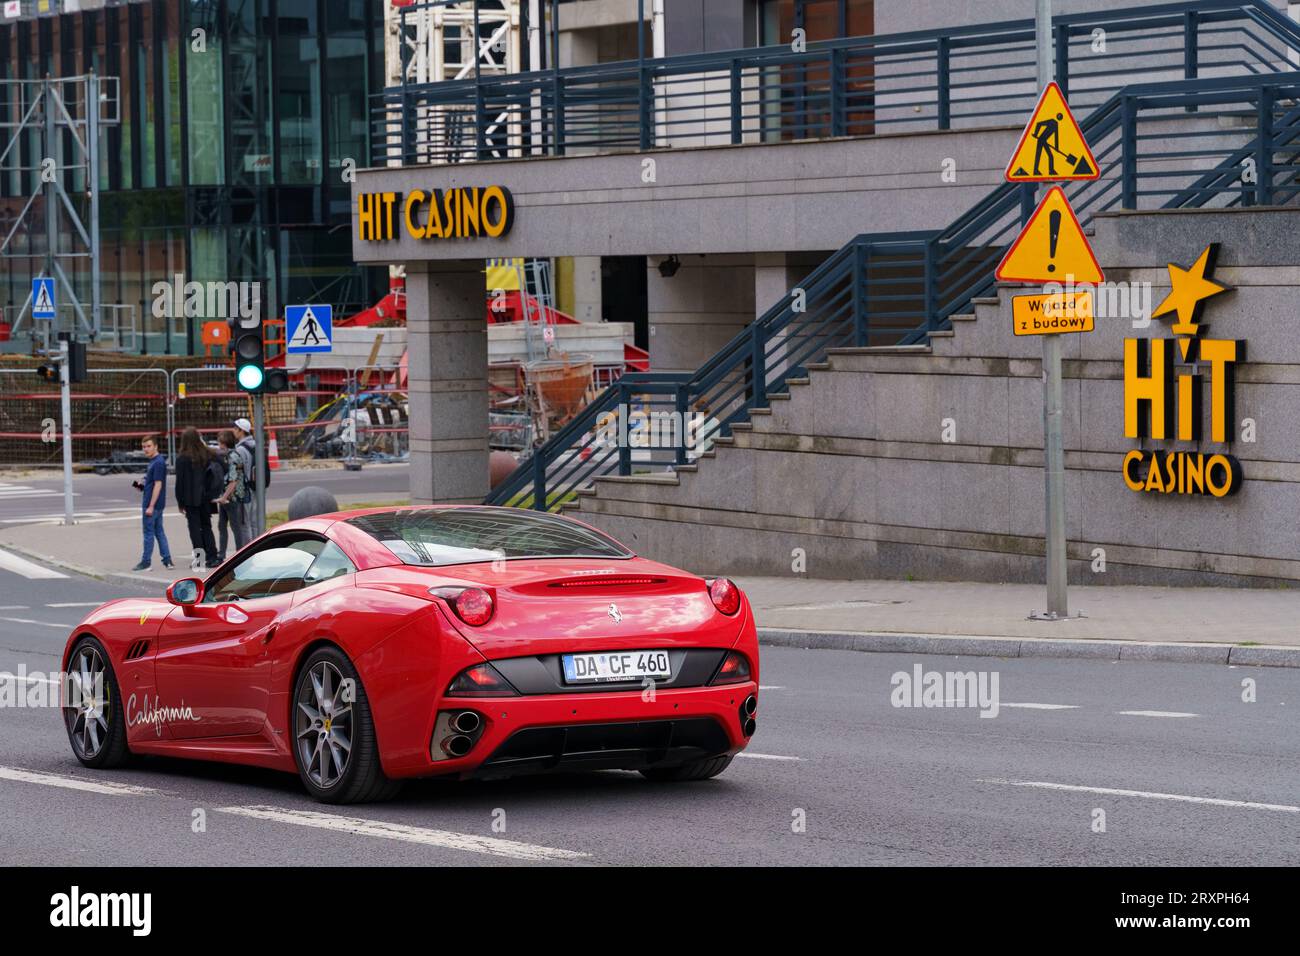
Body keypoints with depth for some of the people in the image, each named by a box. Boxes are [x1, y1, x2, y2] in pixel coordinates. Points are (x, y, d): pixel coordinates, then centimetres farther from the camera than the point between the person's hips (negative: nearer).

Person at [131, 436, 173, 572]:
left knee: (149, 533, -2)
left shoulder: (158, 463, -16)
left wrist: (151, 506, -22)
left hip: (152, 505, -10)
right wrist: (142, 485, 7)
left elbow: (158, 485, -20)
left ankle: (146, 562, 4)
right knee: (159, 532, 11)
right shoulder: (153, 462, 14)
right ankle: (167, 560, 12)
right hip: (157, 505, 10)